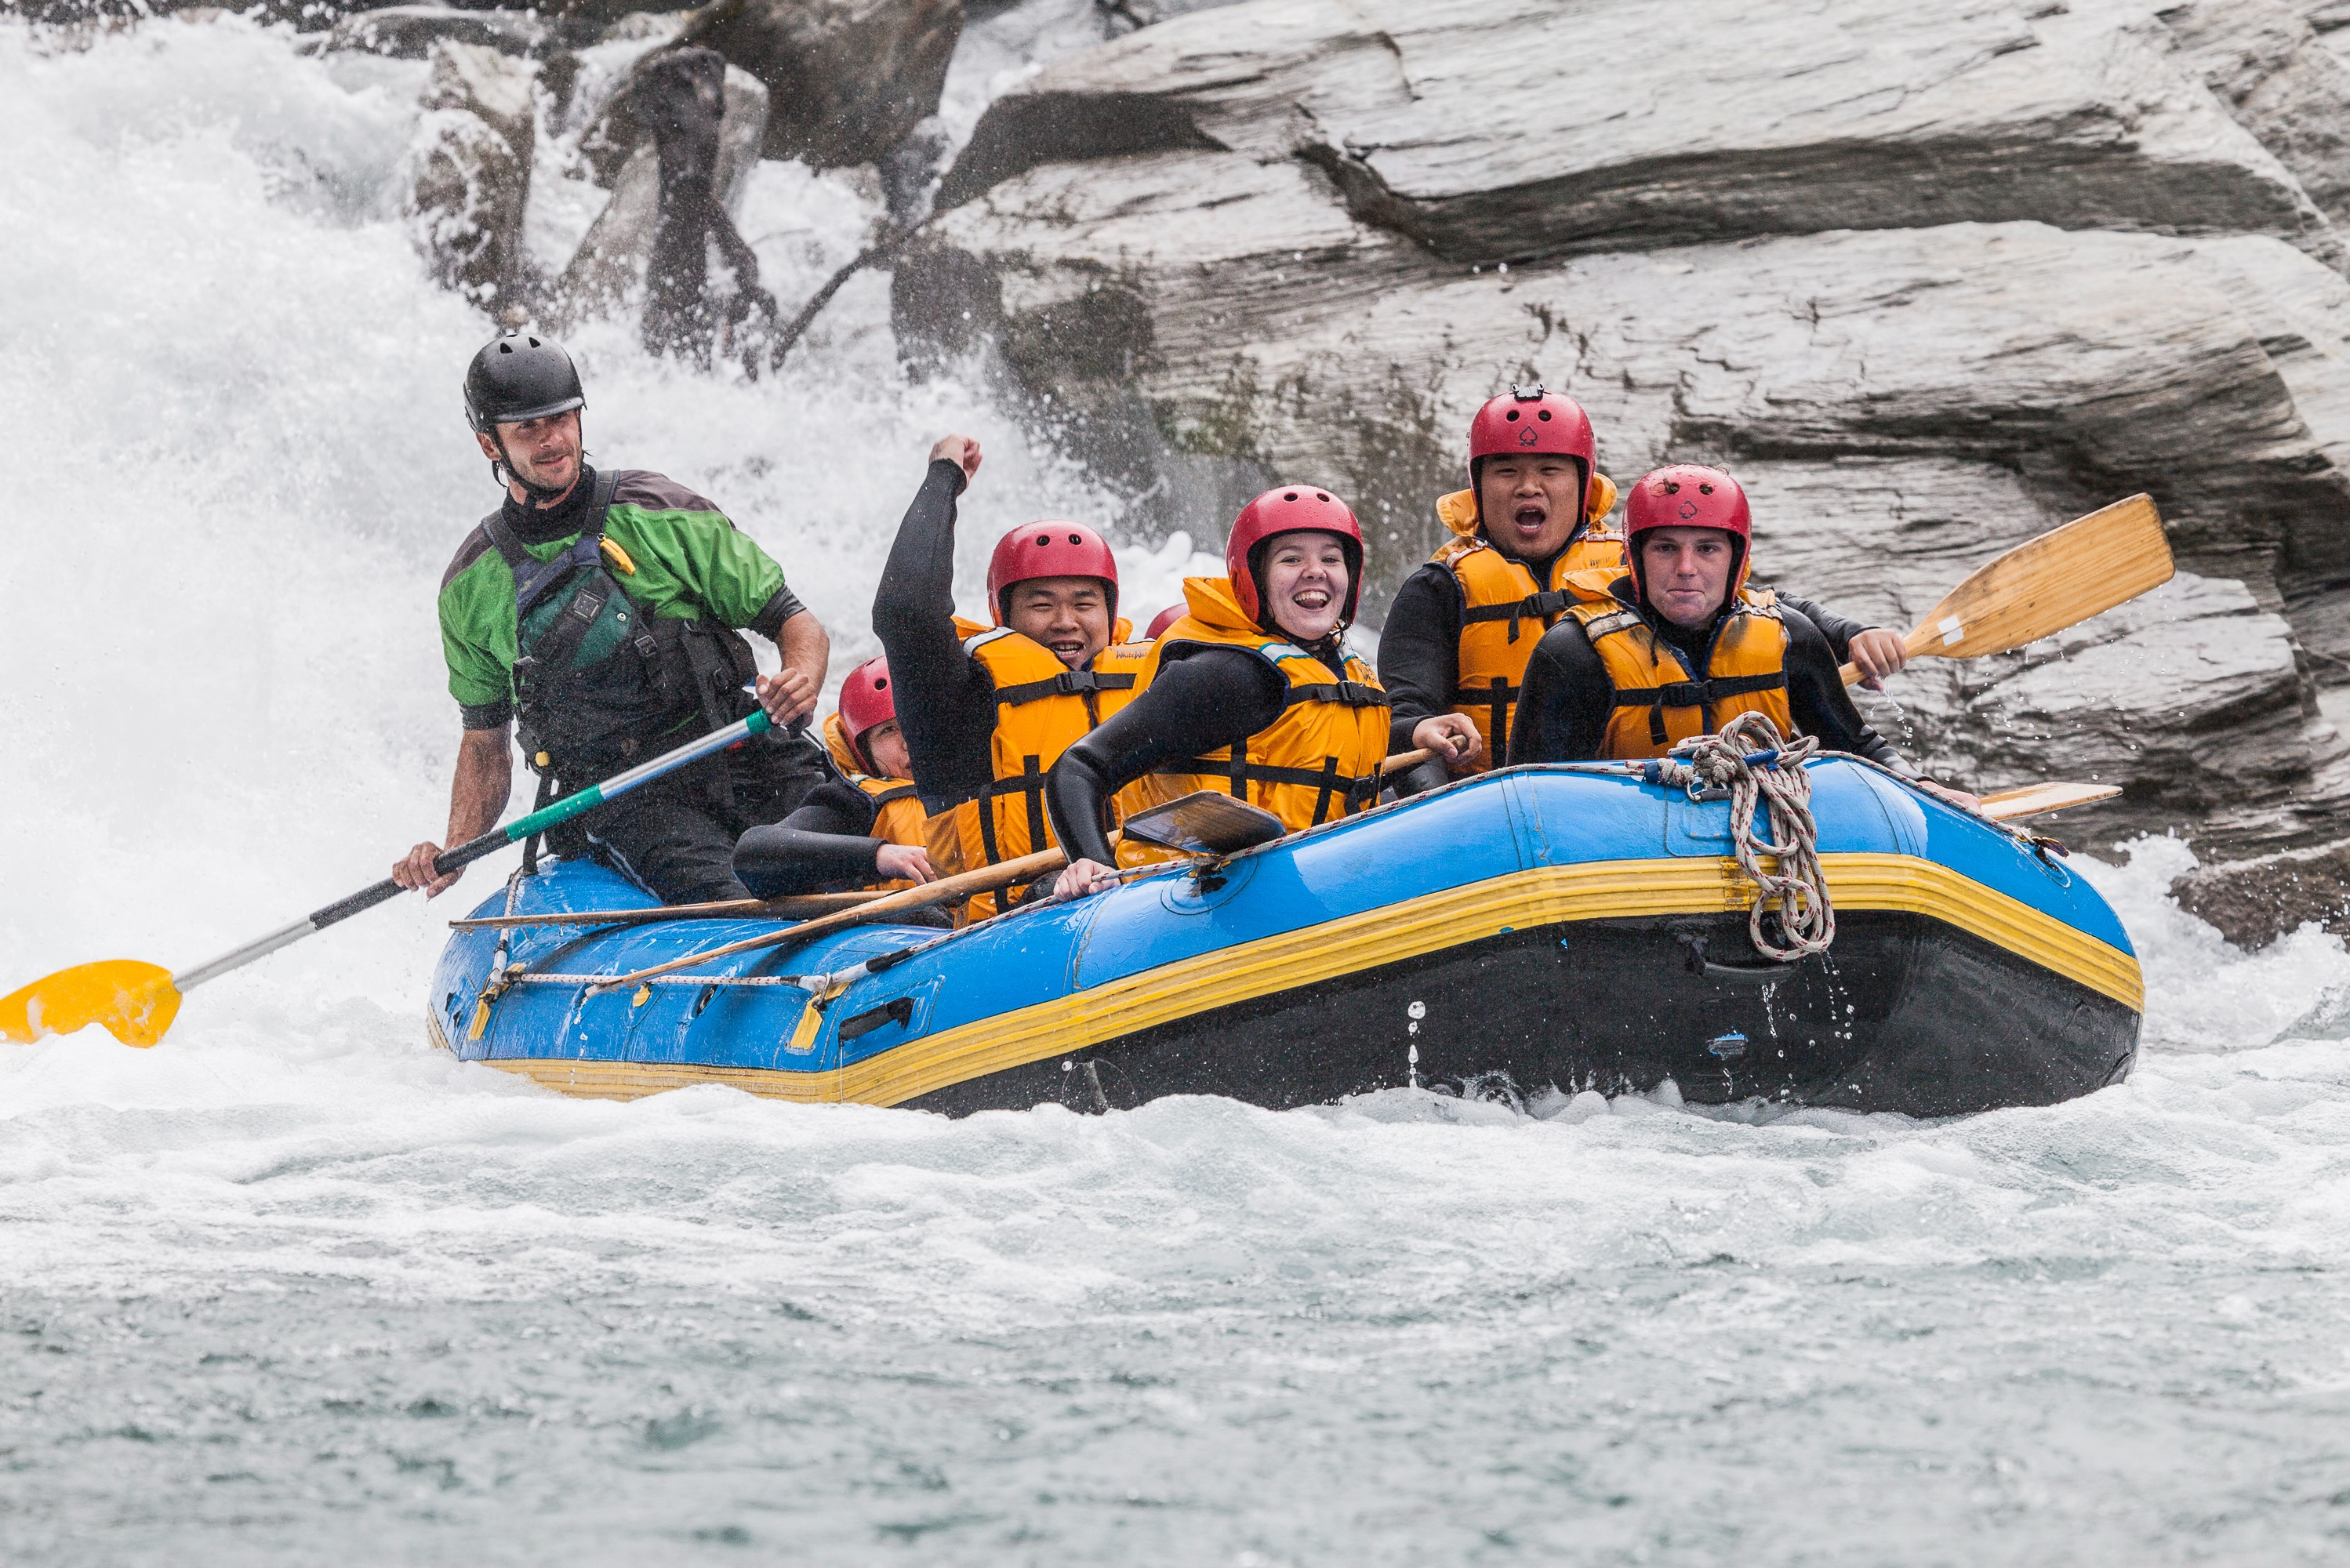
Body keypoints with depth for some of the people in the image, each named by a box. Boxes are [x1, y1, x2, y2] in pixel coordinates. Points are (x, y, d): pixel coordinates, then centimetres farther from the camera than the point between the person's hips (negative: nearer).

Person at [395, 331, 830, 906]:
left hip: (734, 756, 0)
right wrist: (454, 852, 4)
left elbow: (794, 622, 6)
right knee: (716, 899, -34)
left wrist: (802, 680, -17)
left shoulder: (662, 514, 4)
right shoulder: (472, 588, 11)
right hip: (620, 801, 0)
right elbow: (485, 737, 21)